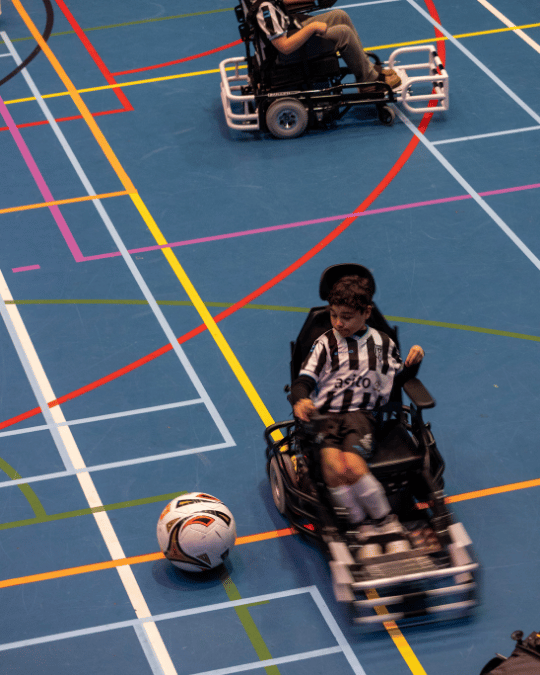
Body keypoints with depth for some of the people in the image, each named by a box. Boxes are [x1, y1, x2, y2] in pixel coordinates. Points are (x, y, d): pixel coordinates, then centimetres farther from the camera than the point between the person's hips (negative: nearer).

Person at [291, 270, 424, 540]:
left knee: (352, 464, -31)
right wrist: (300, 400, -20)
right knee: (333, 467, -30)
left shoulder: (382, 343, 13)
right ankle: (363, 526, -17)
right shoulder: (325, 343, 9)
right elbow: (304, 379, 1)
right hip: (325, 416, 1)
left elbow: (400, 377, 23)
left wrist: (412, 363, 1)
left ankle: (384, 520, -15)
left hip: (361, 414, -1)